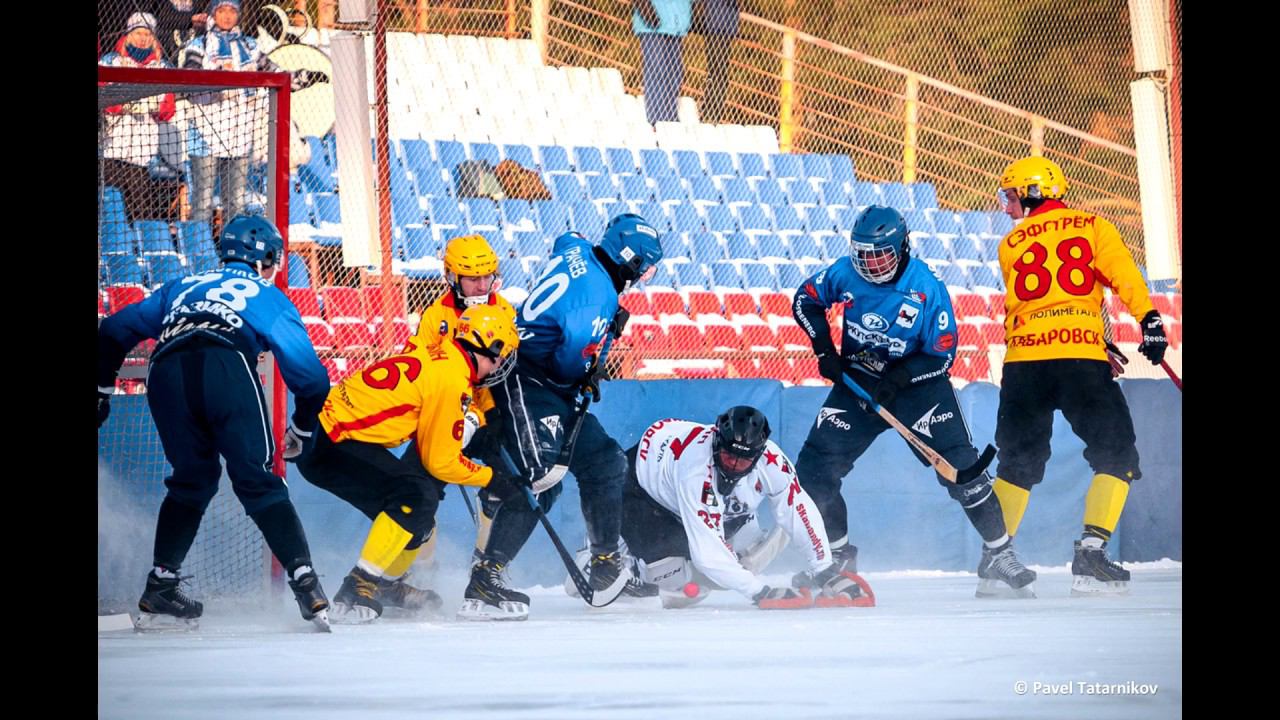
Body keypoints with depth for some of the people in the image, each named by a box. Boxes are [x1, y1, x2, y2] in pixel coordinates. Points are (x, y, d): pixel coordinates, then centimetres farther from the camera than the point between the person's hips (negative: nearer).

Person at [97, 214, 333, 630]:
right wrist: (301, 429, 38)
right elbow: (310, 376, 24)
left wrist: (103, 389, 43)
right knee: (257, 483, 0)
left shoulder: (183, 288, 38)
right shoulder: (270, 298, 29)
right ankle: (305, 583, -11)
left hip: (166, 374, 3)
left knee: (191, 481, 19)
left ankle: (159, 591, 16)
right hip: (226, 366, -3)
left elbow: (113, 332, 34)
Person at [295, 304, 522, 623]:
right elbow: (442, 461, -9)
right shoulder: (453, 380, -15)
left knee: (423, 490, 14)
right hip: (331, 446, -10)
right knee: (417, 496, -18)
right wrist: (491, 479, 3)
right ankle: (357, 590, -16)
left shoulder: (435, 354, 10)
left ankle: (388, 584, 30)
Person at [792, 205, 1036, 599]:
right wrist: (825, 350, -3)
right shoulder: (846, 274, -11)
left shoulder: (927, 289, -20)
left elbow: (942, 355, -15)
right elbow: (806, 300, 7)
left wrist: (897, 380, -25)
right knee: (814, 466, -7)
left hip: (917, 384, -3)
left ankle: (999, 555, 2)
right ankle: (839, 557, 12)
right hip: (856, 382, 3)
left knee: (960, 467, -13)